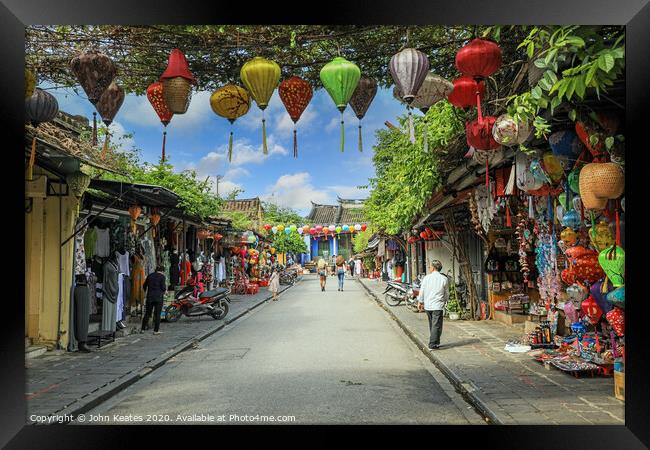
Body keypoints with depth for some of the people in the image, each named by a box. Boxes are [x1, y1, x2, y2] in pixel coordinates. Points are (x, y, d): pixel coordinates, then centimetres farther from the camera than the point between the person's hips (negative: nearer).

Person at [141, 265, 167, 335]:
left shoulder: (149, 275, 9)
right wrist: (165, 287, 10)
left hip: (149, 297, 4)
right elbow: (163, 287, -12)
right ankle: (156, 330, 2)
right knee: (157, 314, 2)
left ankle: (143, 329, 16)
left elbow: (144, 286, 15)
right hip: (158, 298, -4)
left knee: (147, 313, 13)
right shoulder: (162, 276, -6)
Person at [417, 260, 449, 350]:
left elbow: (422, 291, 2)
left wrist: (420, 302, 12)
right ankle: (433, 344, -7)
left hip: (427, 305, 3)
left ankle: (435, 342, 25)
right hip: (437, 305, -3)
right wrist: (444, 301, 21)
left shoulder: (426, 278, 0)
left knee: (432, 325, 16)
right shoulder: (444, 279, -3)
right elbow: (446, 293, 5)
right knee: (436, 325, -1)